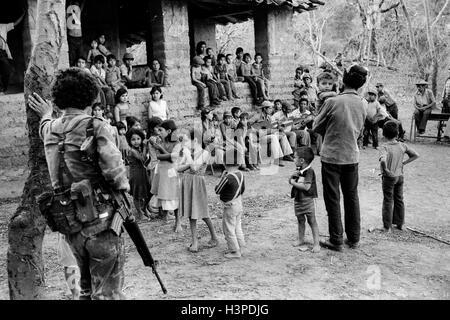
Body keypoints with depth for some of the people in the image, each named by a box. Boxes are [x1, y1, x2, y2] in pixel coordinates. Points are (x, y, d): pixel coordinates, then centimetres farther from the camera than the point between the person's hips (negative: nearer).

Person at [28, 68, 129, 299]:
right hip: (99, 220, -7)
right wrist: (123, 188, 0)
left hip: (69, 223, 7)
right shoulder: (94, 126, -13)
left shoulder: (50, 128, 7)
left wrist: (45, 116, 50)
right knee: (107, 291, 3)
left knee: (87, 286, 23)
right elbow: (114, 171, -19)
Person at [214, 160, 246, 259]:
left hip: (230, 206, -8)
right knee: (237, 228, 19)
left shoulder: (227, 177, -26)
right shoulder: (241, 175, -2)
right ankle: (240, 247, 28)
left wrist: (222, 177, -8)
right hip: (239, 204, 8)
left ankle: (235, 251, 12)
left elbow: (217, 190, -14)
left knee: (229, 229, 5)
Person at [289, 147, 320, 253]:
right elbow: (291, 180, 12)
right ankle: (301, 240, 30)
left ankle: (316, 243, 5)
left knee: (312, 221, 0)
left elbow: (306, 187, -27)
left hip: (308, 200, -8)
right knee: (300, 220, 17)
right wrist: (293, 178, -10)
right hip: (298, 200, 8)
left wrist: (294, 183, -17)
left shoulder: (309, 171, -19)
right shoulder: (299, 170, 7)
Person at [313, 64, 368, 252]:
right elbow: (359, 131, 10)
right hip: (352, 155, 4)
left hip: (331, 156, -4)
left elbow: (316, 127, -4)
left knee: (333, 199, 6)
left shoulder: (332, 102, -16)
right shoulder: (363, 105, -2)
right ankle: (354, 239, 26)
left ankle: (336, 241, 13)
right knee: (352, 197, 16)